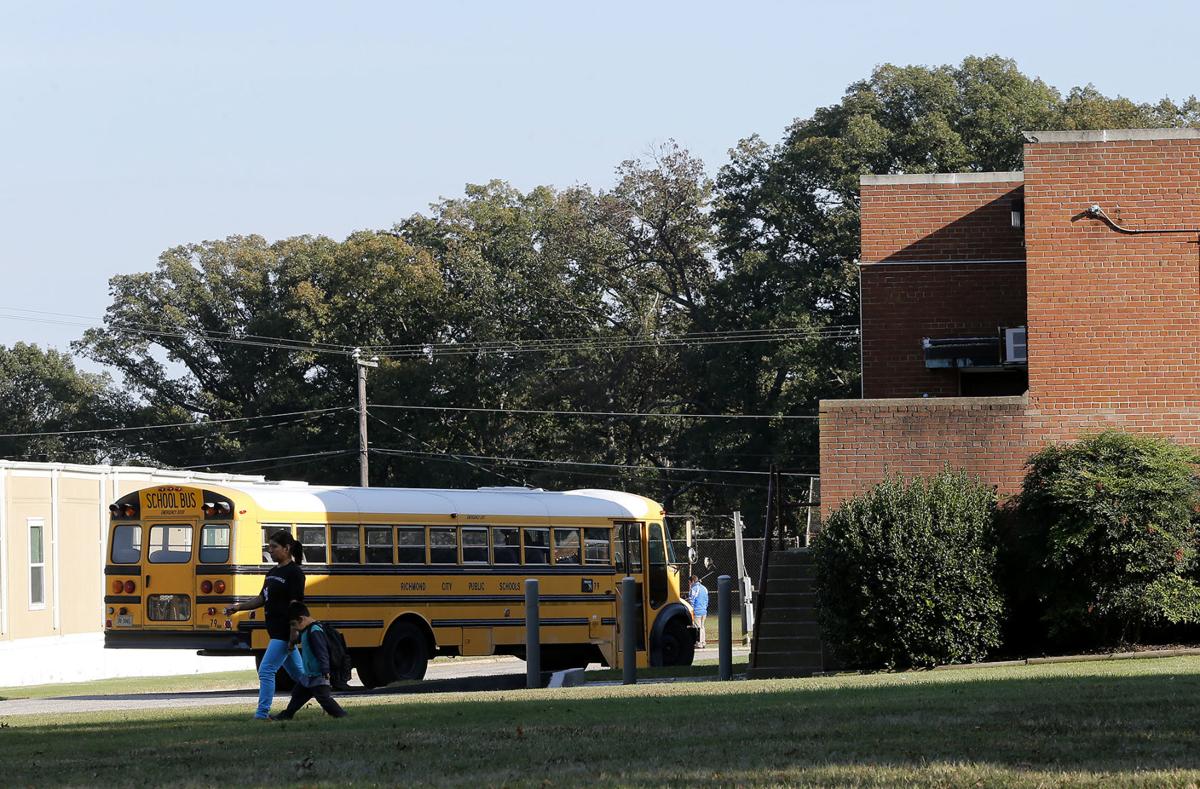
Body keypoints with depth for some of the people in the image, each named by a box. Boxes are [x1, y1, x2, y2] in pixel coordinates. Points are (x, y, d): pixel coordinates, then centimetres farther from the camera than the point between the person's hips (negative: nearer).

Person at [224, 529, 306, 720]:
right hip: (276, 631, 9)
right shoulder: (273, 572, 15)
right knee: (297, 673, 17)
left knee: (266, 670, -12)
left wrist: (293, 636, -19)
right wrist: (239, 607, 7)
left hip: (285, 632, -9)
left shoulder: (294, 573, -12)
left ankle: (262, 714, -11)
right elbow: (262, 599, 20)